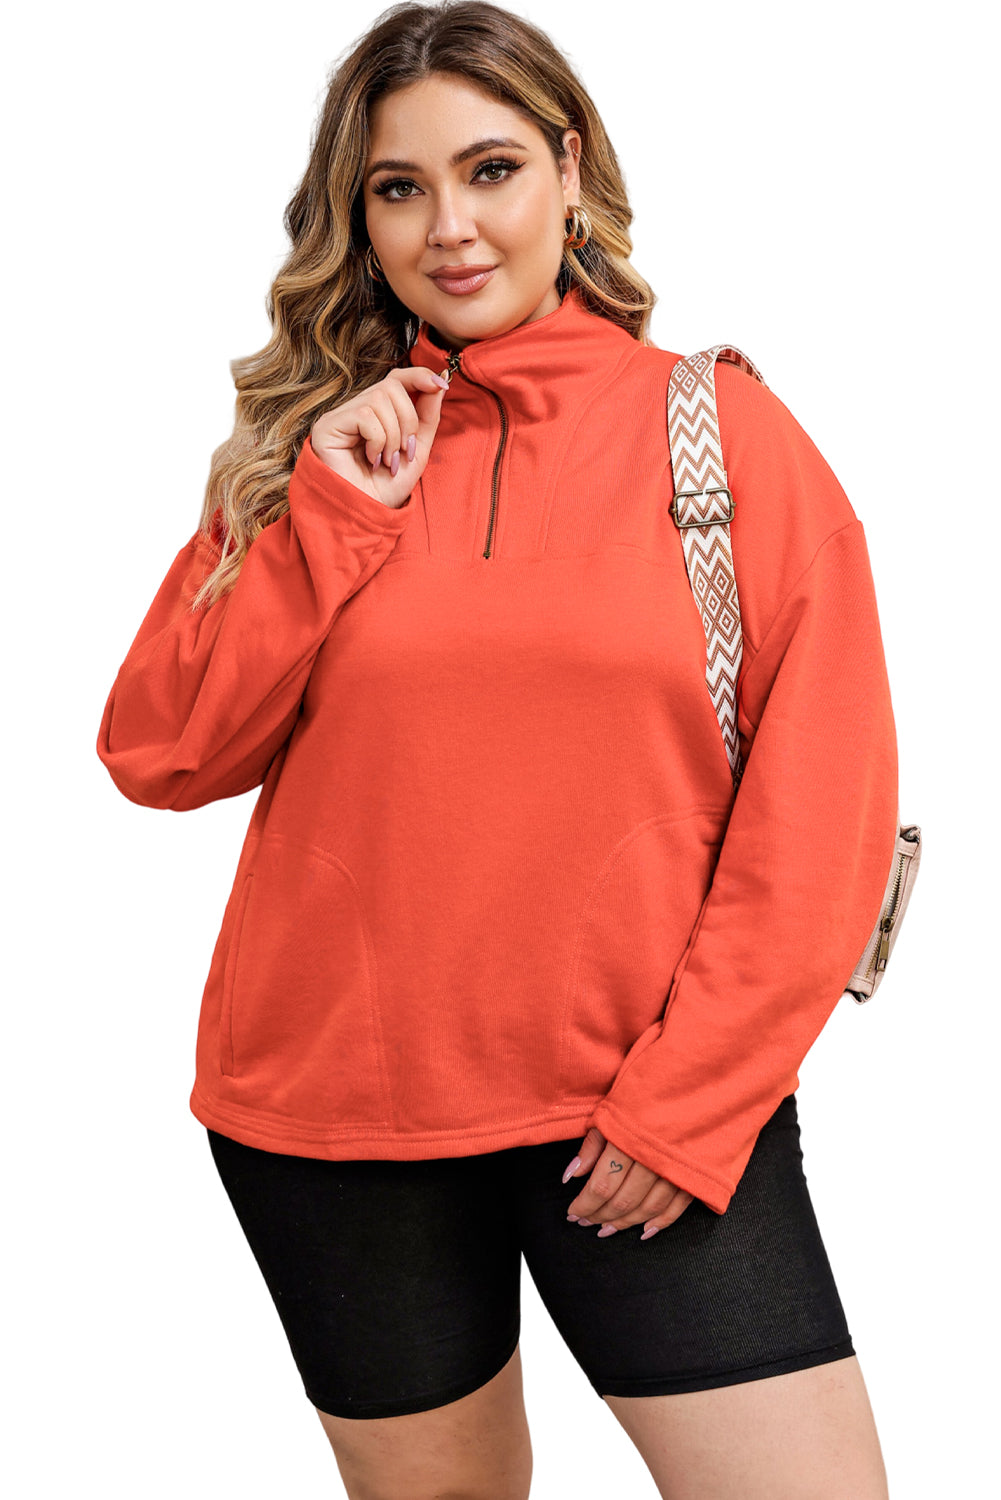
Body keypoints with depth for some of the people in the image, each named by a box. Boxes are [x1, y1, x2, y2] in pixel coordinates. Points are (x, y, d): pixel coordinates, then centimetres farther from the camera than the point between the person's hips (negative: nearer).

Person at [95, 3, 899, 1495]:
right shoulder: (311, 446, 5)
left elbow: (823, 803, -4)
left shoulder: (721, 428, -2)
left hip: (651, 1107, -1)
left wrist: (692, 1099, -9)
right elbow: (159, 754, -2)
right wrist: (333, 516, -11)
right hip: (333, 1105, 2)